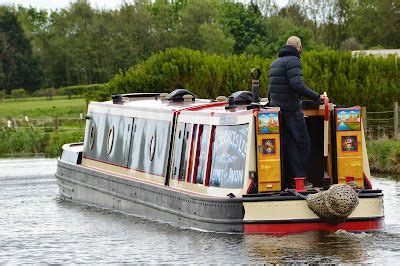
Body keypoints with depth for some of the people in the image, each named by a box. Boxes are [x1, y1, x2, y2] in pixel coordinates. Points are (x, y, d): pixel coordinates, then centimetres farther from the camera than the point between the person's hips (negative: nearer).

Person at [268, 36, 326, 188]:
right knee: (302, 143, -4)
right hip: (291, 110, -9)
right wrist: (317, 97, -17)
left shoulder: (275, 63, 19)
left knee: (288, 144, 9)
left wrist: (271, 104, 33)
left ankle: (289, 181, 6)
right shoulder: (293, 61, -11)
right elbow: (297, 85, -22)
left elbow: (270, 89, 23)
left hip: (277, 109, 9)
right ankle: (300, 180, -7)